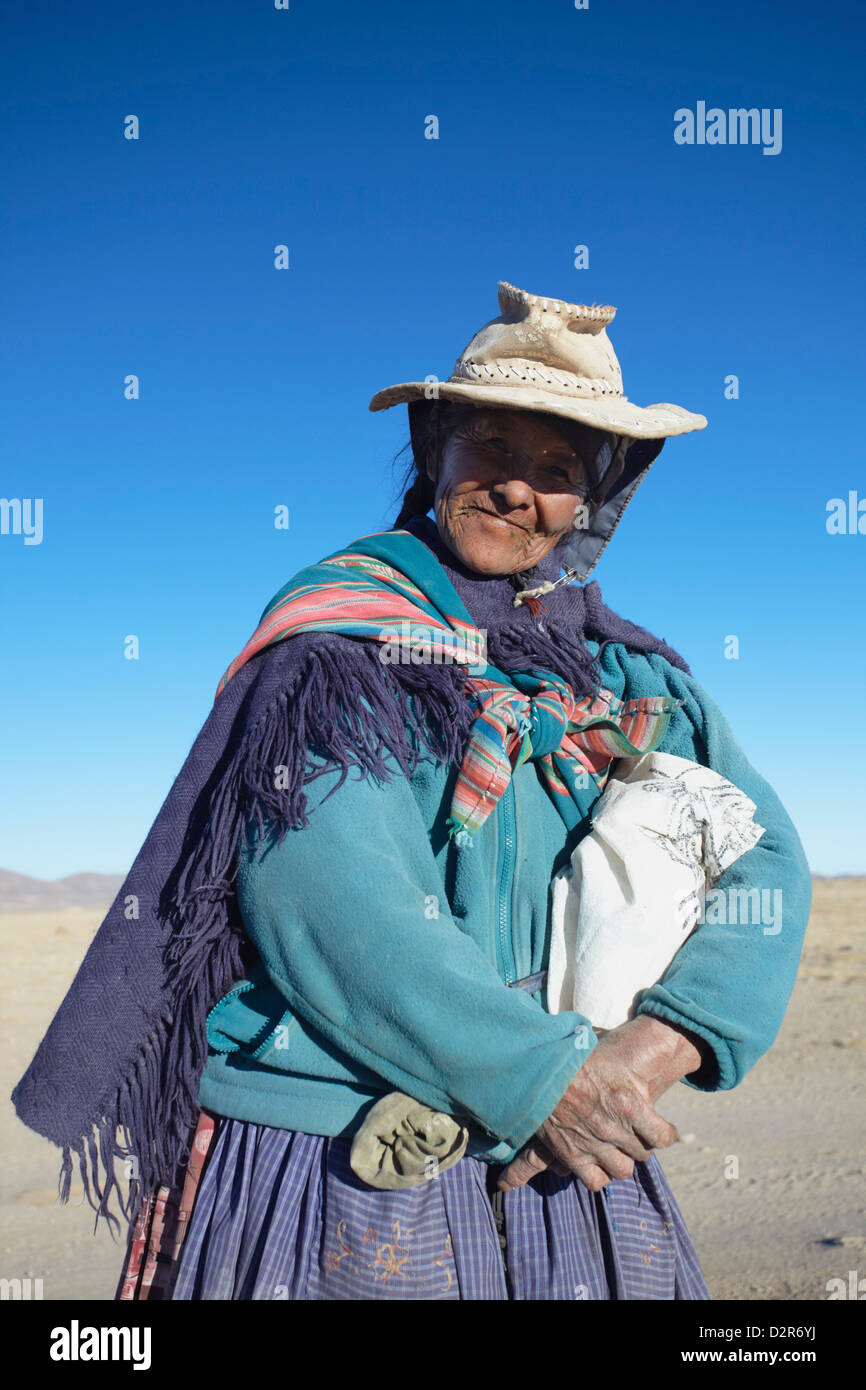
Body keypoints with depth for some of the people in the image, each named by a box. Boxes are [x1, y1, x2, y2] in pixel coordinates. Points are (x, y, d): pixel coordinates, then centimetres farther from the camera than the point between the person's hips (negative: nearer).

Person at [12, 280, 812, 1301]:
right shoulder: (343, 626, -8)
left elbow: (765, 853, 2)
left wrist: (661, 1043, -14)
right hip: (339, 1168, -4)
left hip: (561, 1164, 5)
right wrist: (535, 1076, -22)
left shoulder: (627, 671, 8)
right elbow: (321, 890, -20)